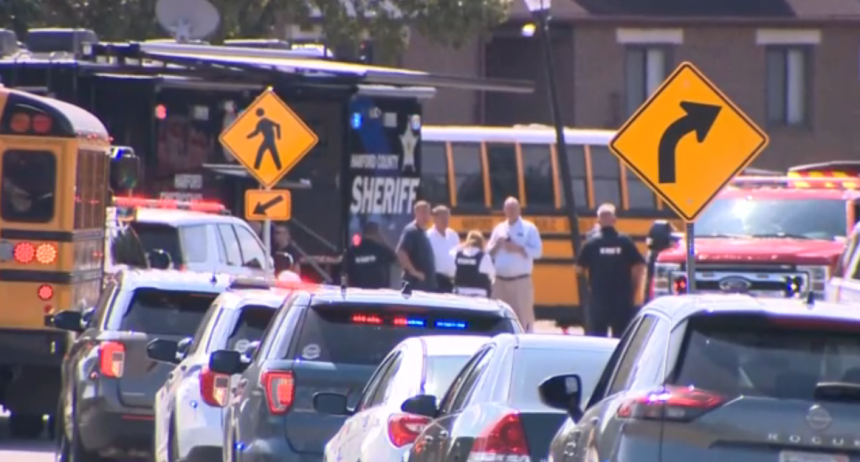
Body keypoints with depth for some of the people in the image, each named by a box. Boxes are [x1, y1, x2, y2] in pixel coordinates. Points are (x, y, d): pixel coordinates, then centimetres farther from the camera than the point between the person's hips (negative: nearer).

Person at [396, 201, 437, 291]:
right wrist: (413, 271, -22)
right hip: (416, 282, -10)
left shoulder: (424, 232, 18)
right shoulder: (411, 231, -11)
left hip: (428, 283, 10)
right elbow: (401, 253, -22)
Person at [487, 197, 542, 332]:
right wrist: (497, 245, -6)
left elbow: (537, 251, -4)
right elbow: (489, 252, 14)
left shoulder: (529, 228, 2)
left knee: (523, 315, -8)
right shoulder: (499, 229, 13)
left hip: (521, 281, -4)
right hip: (500, 281, 4)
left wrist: (519, 249, -15)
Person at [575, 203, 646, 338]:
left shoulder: (591, 243, -5)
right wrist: (636, 289, 9)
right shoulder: (625, 242, -3)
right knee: (621, 336, 8)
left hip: (599, 298, -1)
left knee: (596, 336, 5)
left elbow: (580, 268, -1)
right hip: (622, 299, 1)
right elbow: (639, 266, -3)